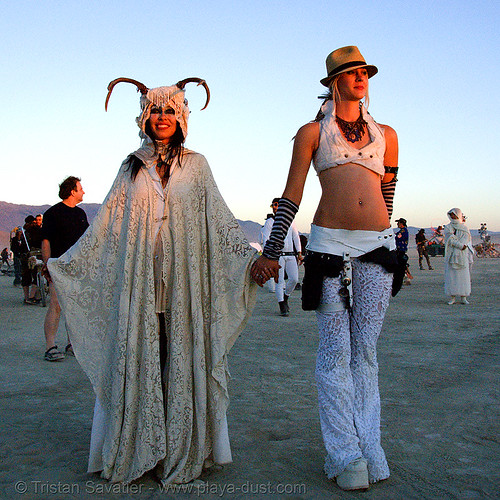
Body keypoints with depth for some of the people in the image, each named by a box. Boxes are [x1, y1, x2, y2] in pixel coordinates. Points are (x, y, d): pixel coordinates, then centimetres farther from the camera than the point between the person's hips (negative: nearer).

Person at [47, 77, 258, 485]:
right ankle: (138, 451, 11)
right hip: (139, 279, 1)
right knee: (138, 357, 0)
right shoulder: (133, 166, 13)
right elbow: (106, 222, 13)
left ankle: (184, 452, 9)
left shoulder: (196, 164, 10)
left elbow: (220, 218, 5)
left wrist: (251, 253, -6)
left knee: (184, 356, -1)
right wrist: (65, 261, 10)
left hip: (185, 277, -1)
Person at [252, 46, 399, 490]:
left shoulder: (386, 135, 17)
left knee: (366, 350, 6)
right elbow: (291, 196, 4)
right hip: (330, 245, -3)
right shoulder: (312, 132, 9)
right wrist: (271, 252, 0)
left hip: (378, 246, 3)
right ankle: (345, 456, 8)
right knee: (336, 352, -1)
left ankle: (369, 448, 16)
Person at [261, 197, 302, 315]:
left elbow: (296, 237, 19)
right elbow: (266, 239, -3)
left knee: (294, 279, -7)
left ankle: (285, 297, 20)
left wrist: (299, 252, 11)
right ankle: (282, 306, 0)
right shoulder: (269, 222, 4)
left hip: (291, 255, 3)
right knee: (279, 281, -7)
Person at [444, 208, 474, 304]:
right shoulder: (448, 227, 8)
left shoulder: (465, 228, 10)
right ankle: (453, 297, 1)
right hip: (451, 255, 0)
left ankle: (463, 297, 2)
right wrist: (460, 246, -17)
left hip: (462, 255, 0)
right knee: (451, 275, -4)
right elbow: (450, 239, -6)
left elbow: (466, 239, -2)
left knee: (463, 275, -2)